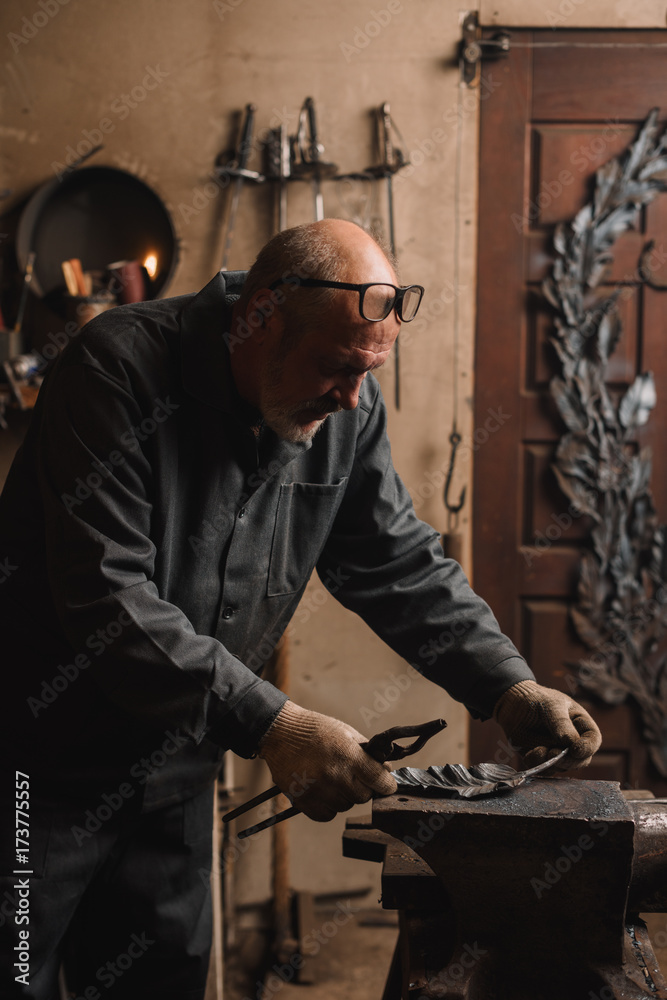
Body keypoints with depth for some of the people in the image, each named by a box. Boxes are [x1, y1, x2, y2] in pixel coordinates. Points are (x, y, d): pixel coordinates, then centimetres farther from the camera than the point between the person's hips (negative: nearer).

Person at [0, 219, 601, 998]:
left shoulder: (348, 409, -3)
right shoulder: (122, 370, -23)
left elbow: (401, 566, 5)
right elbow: (106, 604, -29)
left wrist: (509, 688, -8)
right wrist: (271, 725, -34)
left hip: (171, 778, 6)